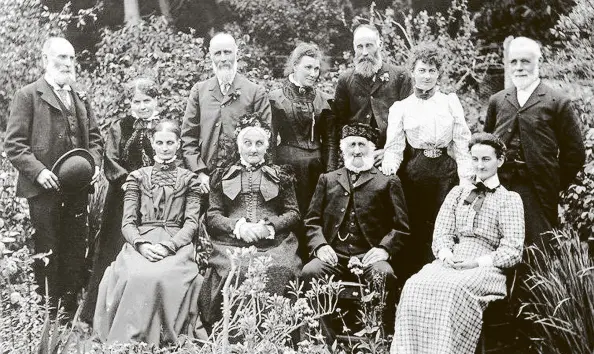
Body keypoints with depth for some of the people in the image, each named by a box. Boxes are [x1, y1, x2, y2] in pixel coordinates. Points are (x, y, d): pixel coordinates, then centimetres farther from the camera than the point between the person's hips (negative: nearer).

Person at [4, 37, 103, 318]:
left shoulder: (80, 97, 16)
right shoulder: (28, 95, -1)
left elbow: (94, 137, 20)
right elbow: (14, 143, -7)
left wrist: (94, 163, 1)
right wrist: (37, 170, -19)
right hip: (44, 189, -5)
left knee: (76, 252, 9)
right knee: (47, 253, 1)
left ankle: (72, 310, 19)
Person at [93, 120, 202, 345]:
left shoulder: (189, 179, 16)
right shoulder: (137, 177, 18)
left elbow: (191, 223, 4)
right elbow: (127, 222, 9)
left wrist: (168, 246, -14)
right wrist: (142, 244, -13)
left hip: (177, 245, -1)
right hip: (140, 244, 1)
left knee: (162, 276, -36)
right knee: (135, 276, -35)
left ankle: (166, 339, -26)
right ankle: (128, 340, -25)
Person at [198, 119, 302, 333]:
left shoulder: (280, 176, 23)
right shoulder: (223, 176, 22)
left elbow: (293, 213, 13)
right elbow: (212, 216, 12)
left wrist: (268, 227, -7)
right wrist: (238, 226, -8)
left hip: (273, 242, 0)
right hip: (231, 243, 0)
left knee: (277, 273, -33)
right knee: (235, 272, -33)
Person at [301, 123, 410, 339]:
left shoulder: (388, 182, 17)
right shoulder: (327, 179, 24)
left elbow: (401, 226, 8)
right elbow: (312, 220, 16)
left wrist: (384, 248, -11)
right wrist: (319, 245, -5)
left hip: (370, 256, -2)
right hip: (334, 254, 2)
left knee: (384, 275, -34)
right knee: (309, 272, -30)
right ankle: (328, 338, -17)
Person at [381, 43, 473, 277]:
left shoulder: (450, 102, 8)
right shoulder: (400, 107, 8)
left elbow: (462, 143, 4)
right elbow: (394, 146, 5)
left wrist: (466, 179, -3)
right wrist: (389, 165, -15)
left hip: (446, 171, 0)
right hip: (414, 172, 0)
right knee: (416, 229, 1)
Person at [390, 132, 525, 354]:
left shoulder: (510, 199, 10)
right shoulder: (458, 192, 23)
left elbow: (512, 250, 0)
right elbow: (441, 233, 14)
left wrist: (477, 263, -14)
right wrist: (447, 256, -9)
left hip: (486, 268, -3)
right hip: (450, 263, 3)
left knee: (453, 290, -38)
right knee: (416, 286, -30)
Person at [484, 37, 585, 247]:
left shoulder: (558, 103, 2)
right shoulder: (497, 101, 15)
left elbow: (575, 153, 1)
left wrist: (555, 185, 0)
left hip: (536, 192, -3)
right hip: (498, 189, 3)